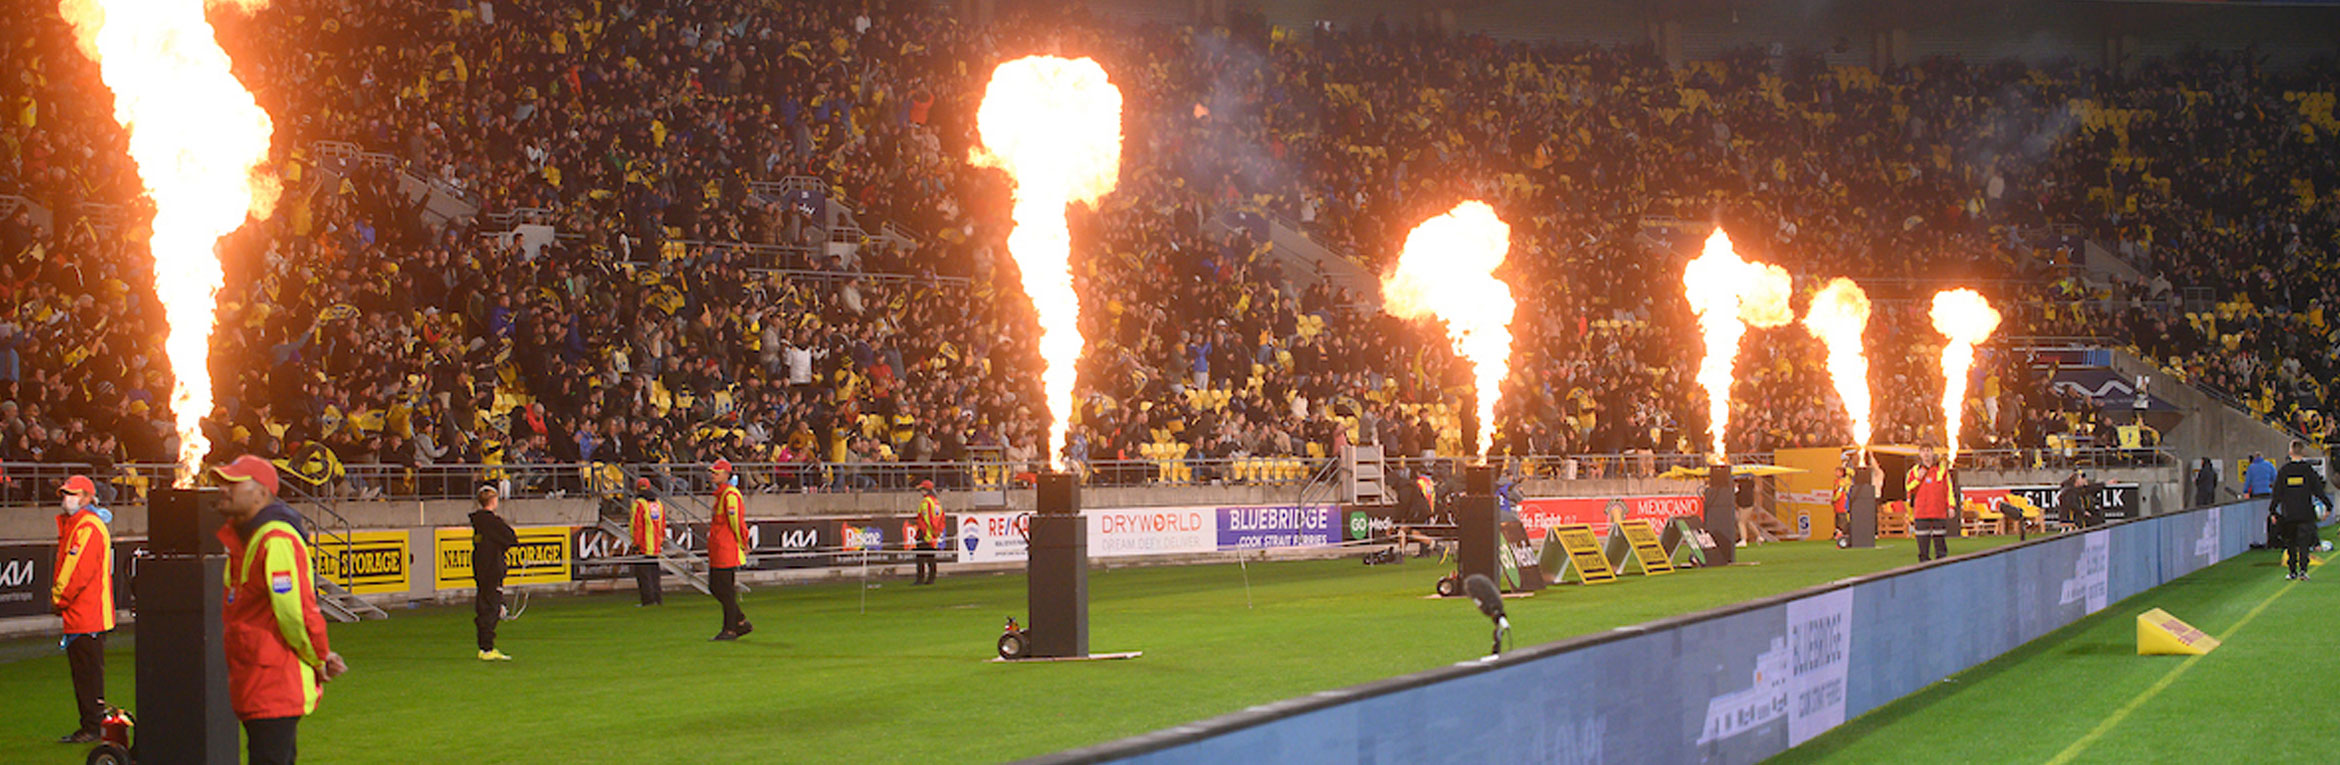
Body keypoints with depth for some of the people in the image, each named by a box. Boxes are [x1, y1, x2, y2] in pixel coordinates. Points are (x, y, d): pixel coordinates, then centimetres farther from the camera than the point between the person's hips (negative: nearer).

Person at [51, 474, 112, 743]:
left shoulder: (88, 527, -15)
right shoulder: (71, 524, 18)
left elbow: (79, 570, -20)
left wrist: (59, 599, -9)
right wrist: (58, 598, 12)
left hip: (88, 617, -10)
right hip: (78, 617, 10)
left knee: (88, 670, -7)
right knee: (82, 671, 12)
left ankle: (93, 727, -4)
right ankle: (91, 725, 17)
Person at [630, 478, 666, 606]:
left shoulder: (638, 504, -11)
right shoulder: (658, 503, 12)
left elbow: (637, 526, -15)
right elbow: (663, 525, 16)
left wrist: (636, 544, -13)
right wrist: (661, 541, 22)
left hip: (643, 547, -7)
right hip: (656, 546, 7)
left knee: (642, 573, -3)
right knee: (655, 572, 13)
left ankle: (648, 599, -7)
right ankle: (658, 598, 13)